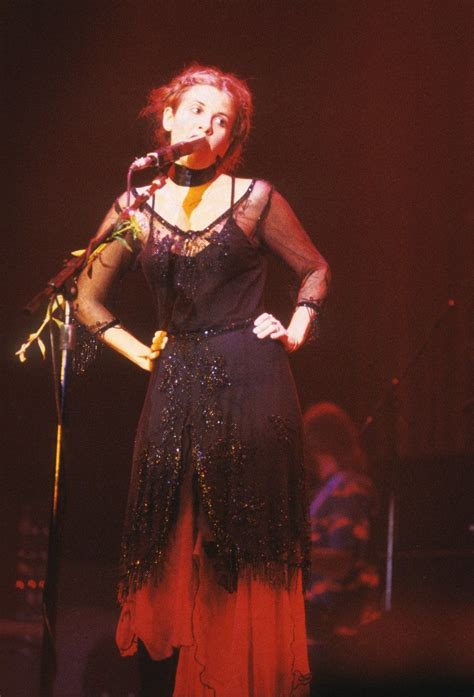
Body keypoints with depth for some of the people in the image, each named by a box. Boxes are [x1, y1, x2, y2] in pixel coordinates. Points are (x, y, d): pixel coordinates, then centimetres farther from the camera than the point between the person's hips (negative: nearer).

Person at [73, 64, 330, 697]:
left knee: (253, 549, 1)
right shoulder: (135, 211, 8)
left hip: (252, 386, -2)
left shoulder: (253, 198, 3)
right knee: (170, 551, 0)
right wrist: (139, 353, 6)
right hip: (177, 387, 2)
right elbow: (88, 300, 17)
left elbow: (315, 269, 15)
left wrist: (296, 331, 1)